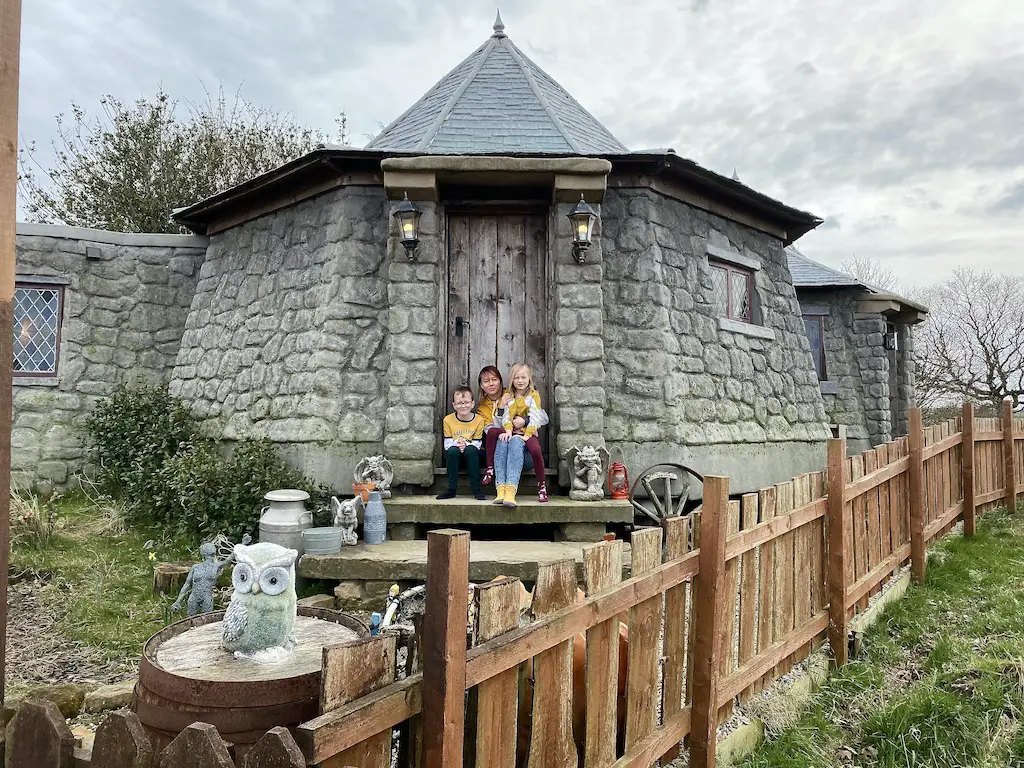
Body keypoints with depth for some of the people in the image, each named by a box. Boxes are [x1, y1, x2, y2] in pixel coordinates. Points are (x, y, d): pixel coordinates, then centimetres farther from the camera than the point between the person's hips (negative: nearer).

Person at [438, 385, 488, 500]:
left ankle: (476, 490, -27)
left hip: (472, 455, -1)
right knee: (453, 451, -33)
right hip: (454, 456, 1)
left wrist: (466, 444, -26)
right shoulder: (448, 420, -4)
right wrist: (456, 444, -25)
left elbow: (477, 443, -7)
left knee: (471, 450, -34)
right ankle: (451, 490, -23)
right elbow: (447, 443, -4)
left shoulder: (479, 420, -6)